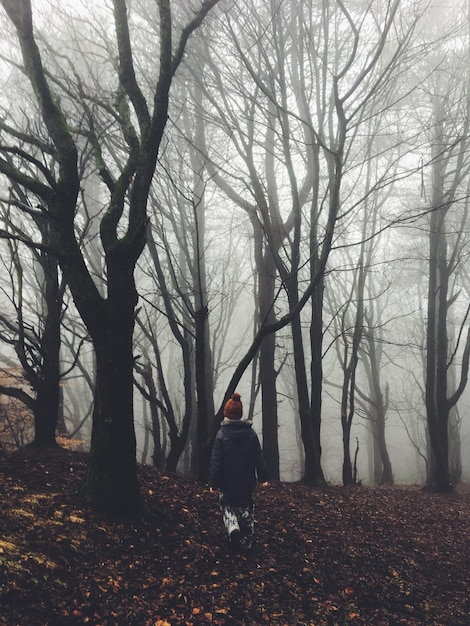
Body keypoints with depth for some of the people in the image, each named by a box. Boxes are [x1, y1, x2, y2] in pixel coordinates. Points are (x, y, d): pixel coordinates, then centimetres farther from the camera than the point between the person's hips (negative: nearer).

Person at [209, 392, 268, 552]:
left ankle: (232, 527, -9)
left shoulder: (222, 434, -14)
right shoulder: (251, 433, -5)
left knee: (227, 505, 18)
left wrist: (213, 482, -5)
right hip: (247, 481, 2)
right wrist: (263, 477, 6)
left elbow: (216, 461, -12)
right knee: (246, 509, 16)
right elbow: (259, 457, -1)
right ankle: (246, 542, 21)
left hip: (228, 482, -2)